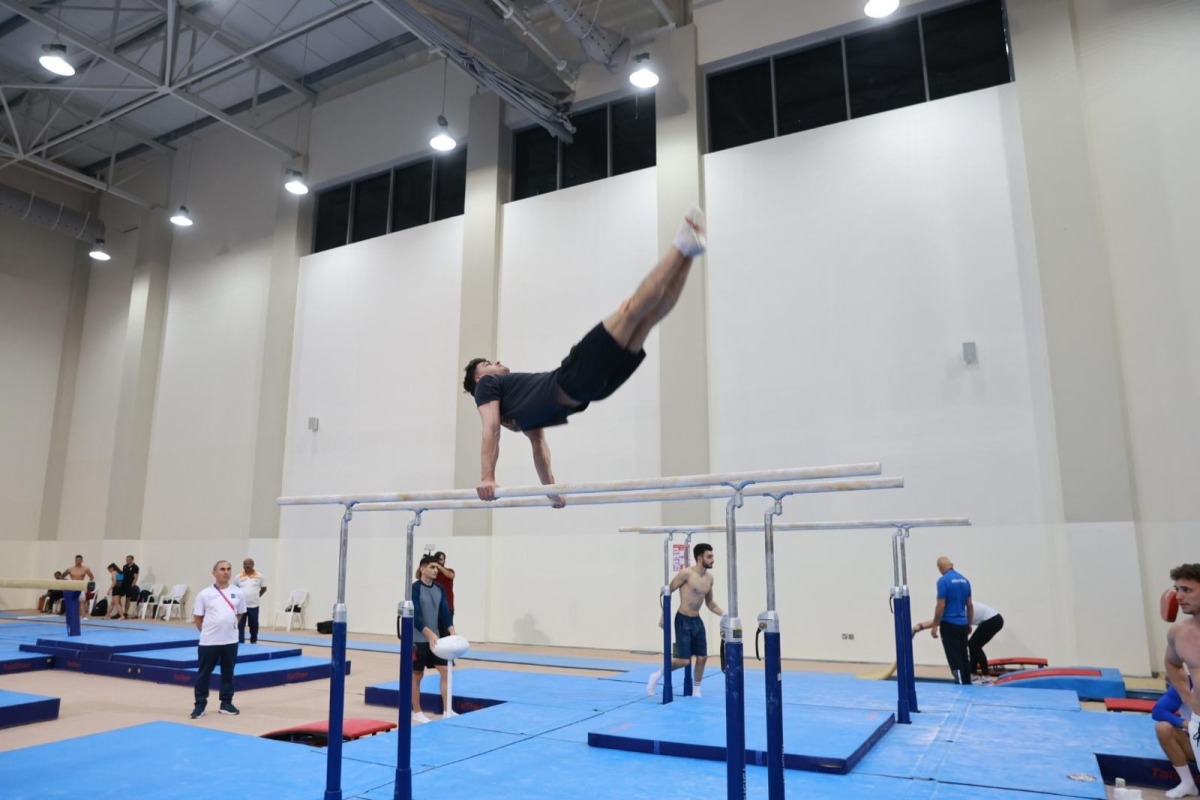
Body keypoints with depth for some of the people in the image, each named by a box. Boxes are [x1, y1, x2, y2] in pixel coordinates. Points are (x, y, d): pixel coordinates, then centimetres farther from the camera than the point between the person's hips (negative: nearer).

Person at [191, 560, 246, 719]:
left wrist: (229, 627, 9)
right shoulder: (204, 593, -6)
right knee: (204, 673, 5)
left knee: (228, 673, 11)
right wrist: (208, 631, 3)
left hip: (230, 640, 3)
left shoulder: (237, 593, 2)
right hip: (209, 641, -2)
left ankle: (226, 703, 23)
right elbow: (197, 617, 1)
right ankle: (200, 705, 17)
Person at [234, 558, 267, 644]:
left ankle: (253, 642, 28)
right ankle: (240, 643, 3)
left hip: (254, 605, 0)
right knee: (240, 626, -2)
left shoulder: (260, 576, 0)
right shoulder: (239, 577, 1)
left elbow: (264, 589, 11)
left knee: (254, 625, 11)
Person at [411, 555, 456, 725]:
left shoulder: (439, 589, 6)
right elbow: (415, 615, -20)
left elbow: (445, 612, 2)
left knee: (445, 671, 1)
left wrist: (452, 632, -13)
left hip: (437, 638, 6)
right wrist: (429, 634, -31)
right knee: (417, 674, 5)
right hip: (419, 639, -6)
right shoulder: (415, 588, -13)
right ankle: (417, 713, 18)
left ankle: (447, 711, 8)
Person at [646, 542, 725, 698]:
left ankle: (696, 691, 22)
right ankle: (657, 676, 12)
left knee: (702, 657, 6)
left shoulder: (709, 578, 6)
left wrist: (723, 614, 3)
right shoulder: (686, 573, -17)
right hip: (683, 620, -7)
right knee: (684, 660, -9)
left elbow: (710, 602, 18)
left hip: (697, 621, 7)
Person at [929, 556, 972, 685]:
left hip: (949, 625, -7)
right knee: (964, 657, 14)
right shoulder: (964, 580, 7)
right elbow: (969, 605, 13)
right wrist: (969, 624, 23)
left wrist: (935, 626, -9)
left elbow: (941, 606, -16)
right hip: (963, 624, 7)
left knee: (955, 659, -2)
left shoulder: (943, 581, -14)